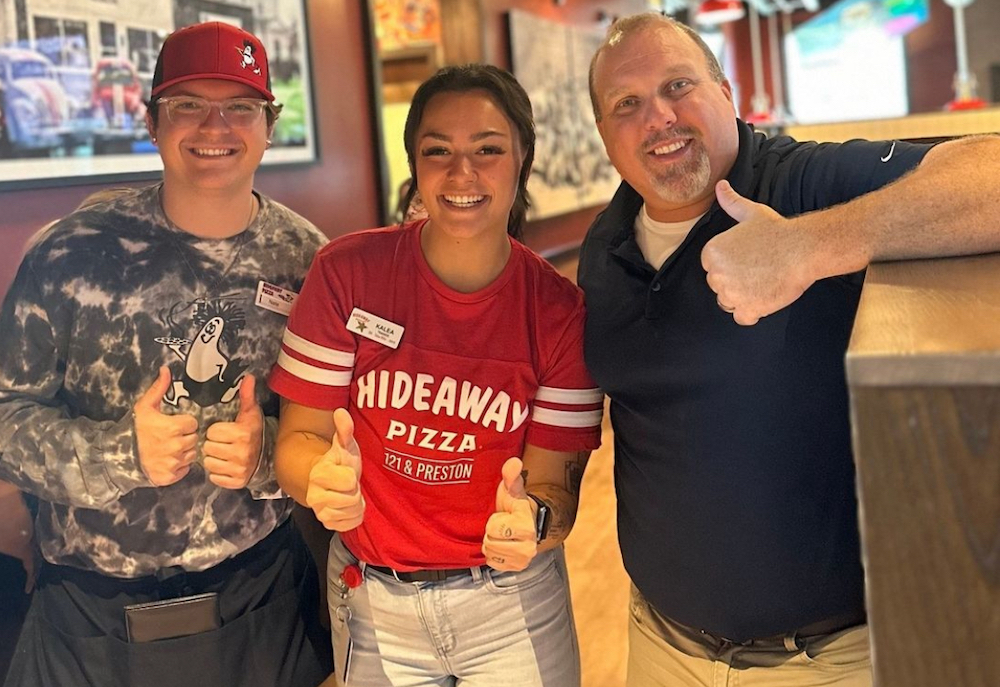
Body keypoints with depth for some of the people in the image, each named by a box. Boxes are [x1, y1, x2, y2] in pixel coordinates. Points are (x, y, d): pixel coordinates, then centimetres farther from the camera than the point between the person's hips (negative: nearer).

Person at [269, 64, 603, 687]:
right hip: (372, 600, 1)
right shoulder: (347, 273, -13)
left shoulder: (560, 310, -12)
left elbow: (555, 482, -10)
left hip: (512, 600, 0)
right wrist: (323, 480, -33)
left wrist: (533, 520, -33)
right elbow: (298, 437, -10)